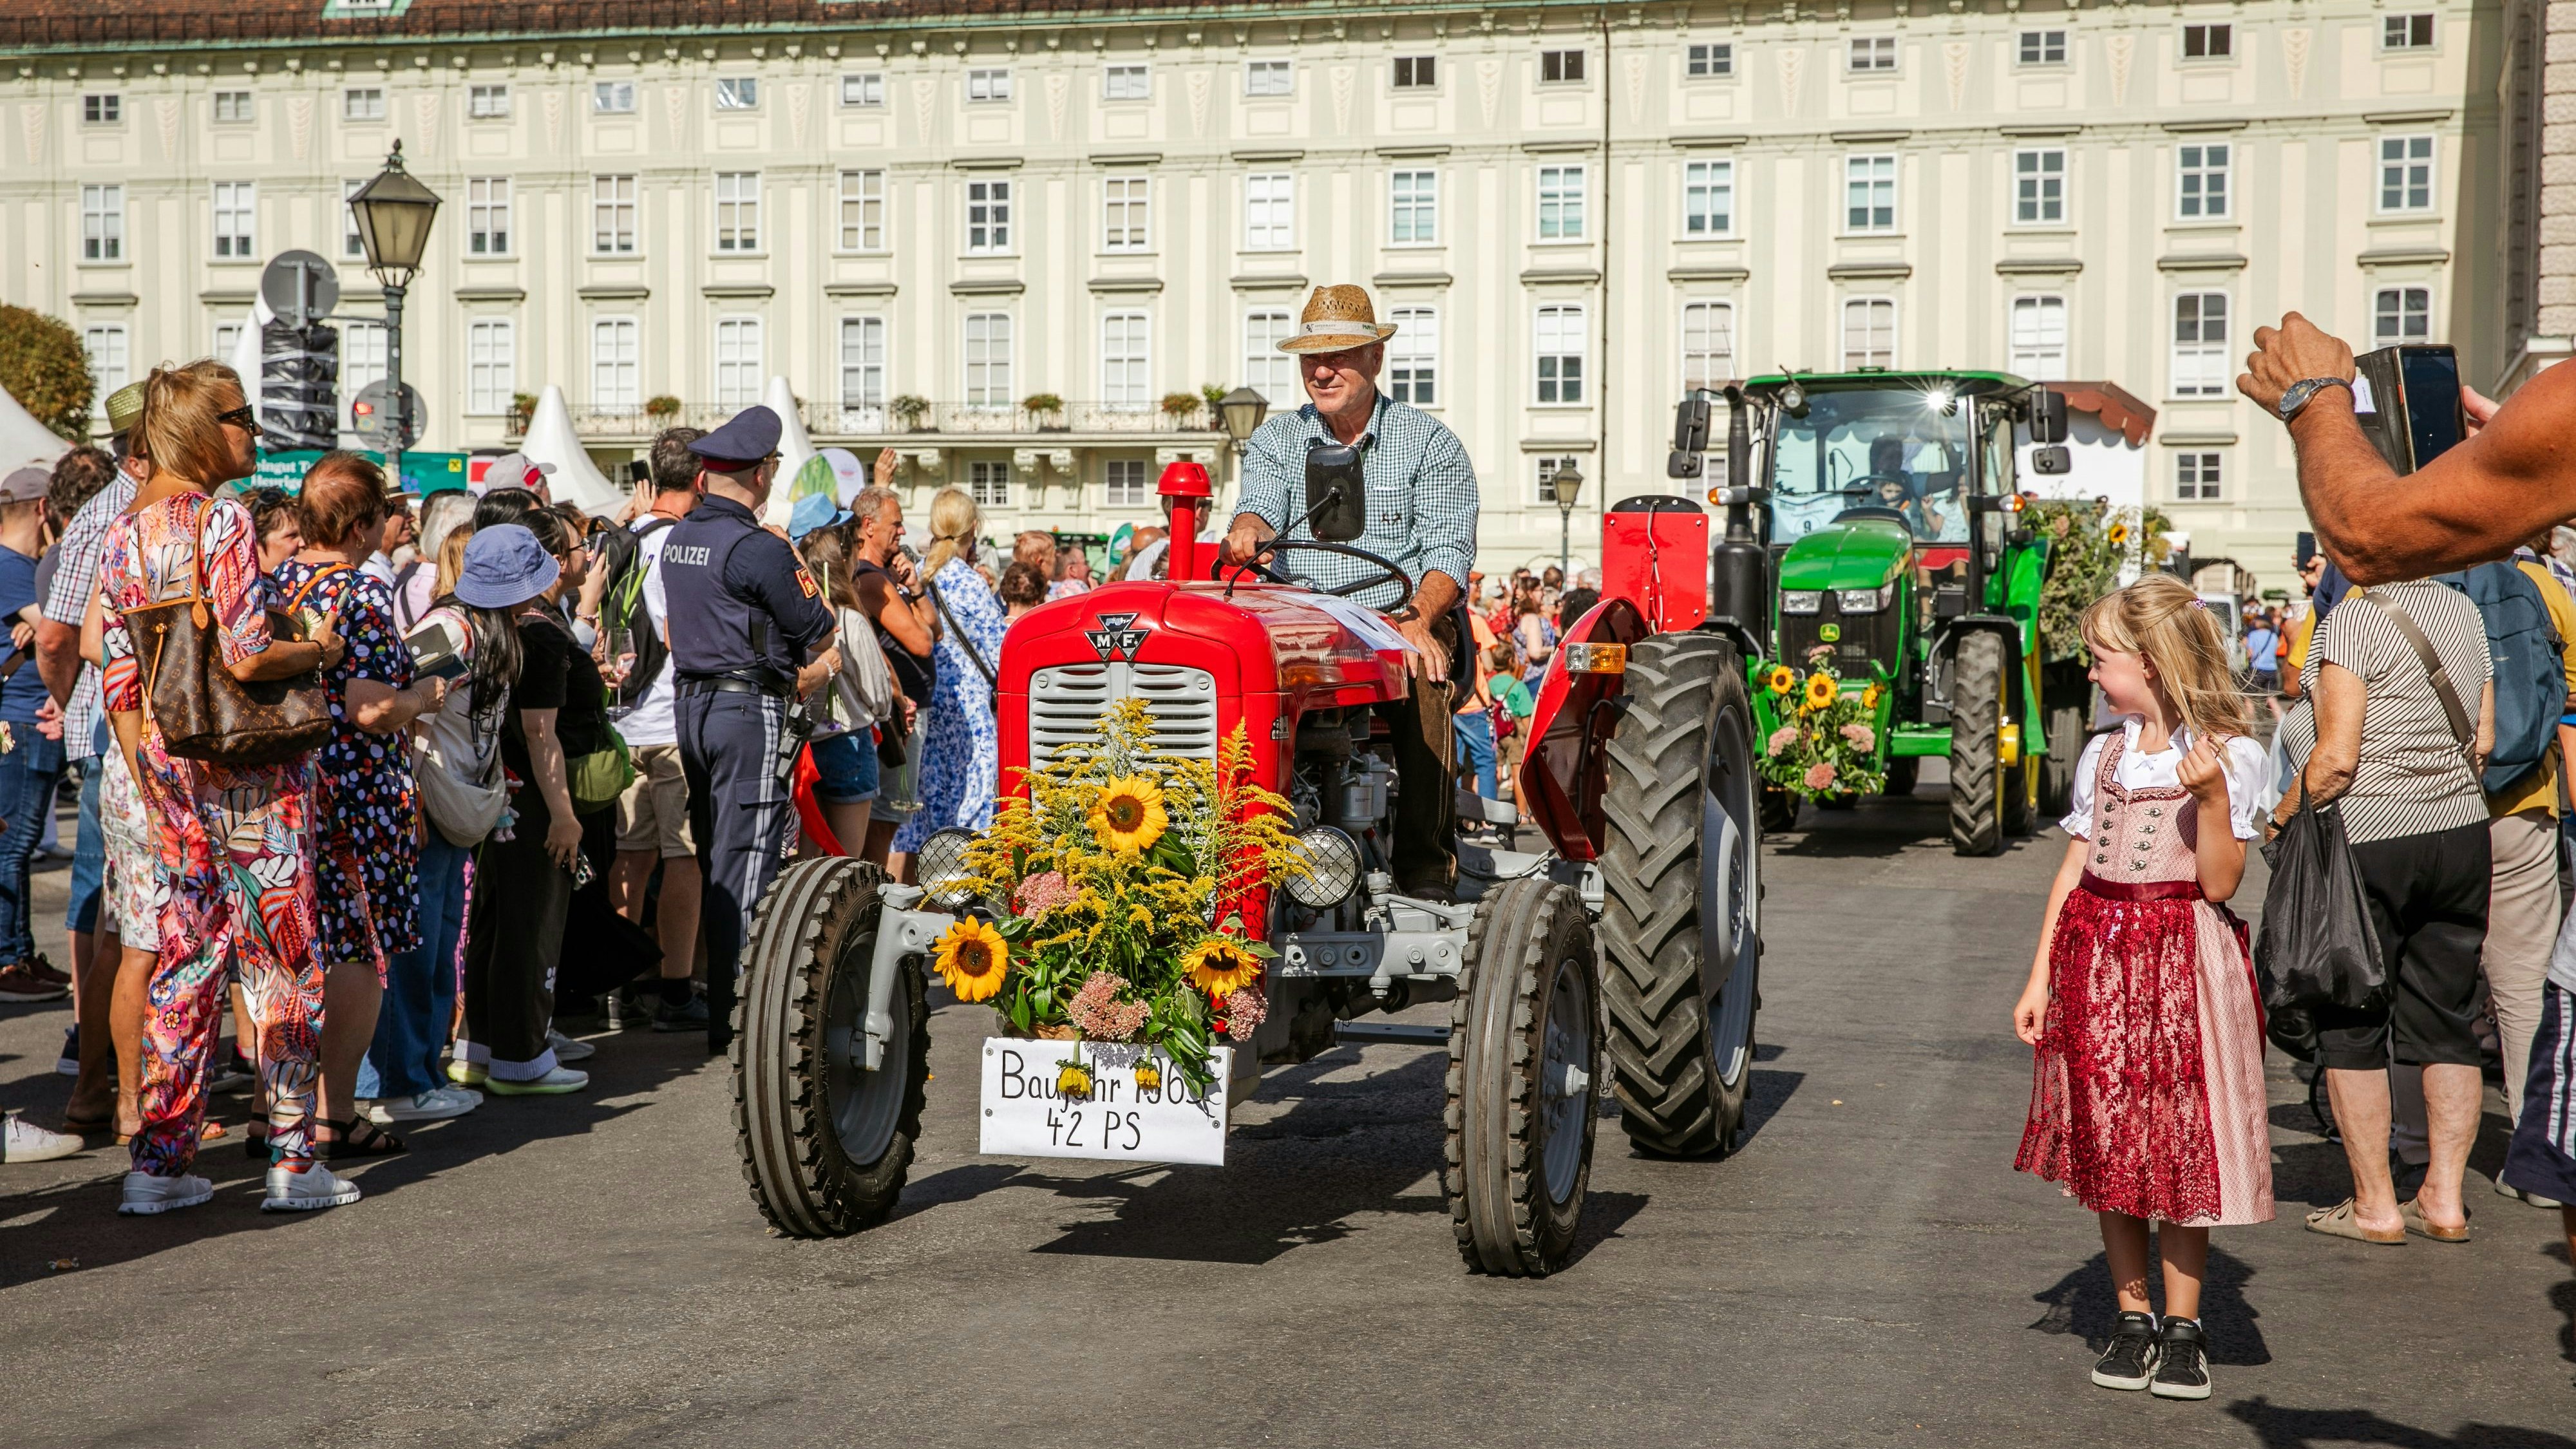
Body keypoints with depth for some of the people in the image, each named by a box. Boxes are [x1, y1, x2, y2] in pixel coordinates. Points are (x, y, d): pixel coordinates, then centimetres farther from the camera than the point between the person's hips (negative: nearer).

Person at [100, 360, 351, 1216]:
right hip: (248, 762, -7)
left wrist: (149, 778, 16)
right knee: (280, 960, 1)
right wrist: (321, 650, -3)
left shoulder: (123, 534, 8)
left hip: (168, 768, 7)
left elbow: (119, 681, 9)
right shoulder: (222, 521, -14)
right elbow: (245, 658, -21)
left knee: (183, 961, 11)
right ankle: (292, 1160, 5)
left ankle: (159, 1161, 11)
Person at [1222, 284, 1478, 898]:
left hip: (1402, 619, -2)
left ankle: (1426, 862, -25)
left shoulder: (1428, 442, 5)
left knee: (1419, 681, -35)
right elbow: (1263, 508, -3)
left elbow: (1448, 552, -3)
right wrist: (1248, 531, -30)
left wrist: (1417, 619, -23)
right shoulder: (1276, 439, 14)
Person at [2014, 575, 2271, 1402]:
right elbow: (2074, 876, 10)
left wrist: (2212, 796, -23)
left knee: (2179, 1147, -2)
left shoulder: (2230, 755, -5)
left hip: (2186, 968, -4)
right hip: (2098, 966, 5)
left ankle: (2183, 1328, 10)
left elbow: (2219, 884, -10)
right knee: (2107, 1146, 6)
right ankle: (2133, 1320, 16)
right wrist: (2039, 980, 5)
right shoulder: (2103, 756, 10)